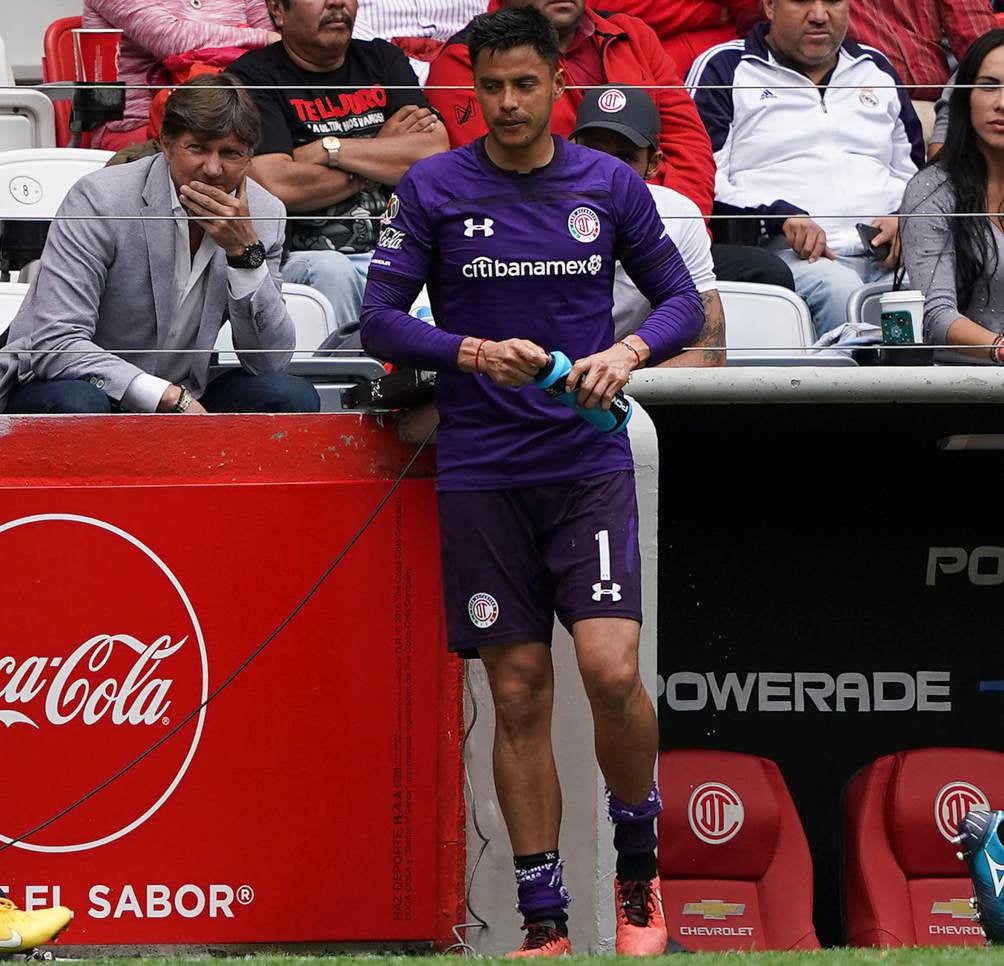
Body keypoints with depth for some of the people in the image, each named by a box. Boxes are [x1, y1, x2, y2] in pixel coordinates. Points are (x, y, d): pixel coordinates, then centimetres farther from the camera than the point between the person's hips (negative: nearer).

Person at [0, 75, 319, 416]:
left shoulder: (263, 215, -2)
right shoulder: (99, 200, -18)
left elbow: (269, 362, -7)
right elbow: (54, 345, -26)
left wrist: (244, 250, -20)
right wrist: (171, 397, -32)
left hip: (179, 401, 5)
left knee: (293, 397, -18)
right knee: (75, 403, -39)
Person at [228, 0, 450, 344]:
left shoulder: (383, 61, 18)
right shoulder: (254, 77, 2)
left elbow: (436, 154, 2)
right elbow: (277, 186, -13)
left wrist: (328, 148, -5)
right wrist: (384, 159, 0)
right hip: (301, 259, -3)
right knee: (331, 270, -37)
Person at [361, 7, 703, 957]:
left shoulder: (611, 185, 5)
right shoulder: (431, 189, 1)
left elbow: (681, 299, 10)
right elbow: (380, 317, 0)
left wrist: (628, 351, -11)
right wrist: (473, 353, -17)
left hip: (589, 462, 0)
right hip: (481, 475, 0)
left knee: (611, 670, -15)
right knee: (519, 697, 1)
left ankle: (639, 863, 10)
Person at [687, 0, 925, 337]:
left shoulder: (876, 70, 28)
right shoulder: (724, 69, 12)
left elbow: (915, 173, 30)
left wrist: (904, 220, 5)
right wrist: (778, 216, -15)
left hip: (885, 258, 3)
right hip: (782, 253, -3)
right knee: (837, 288, -38)